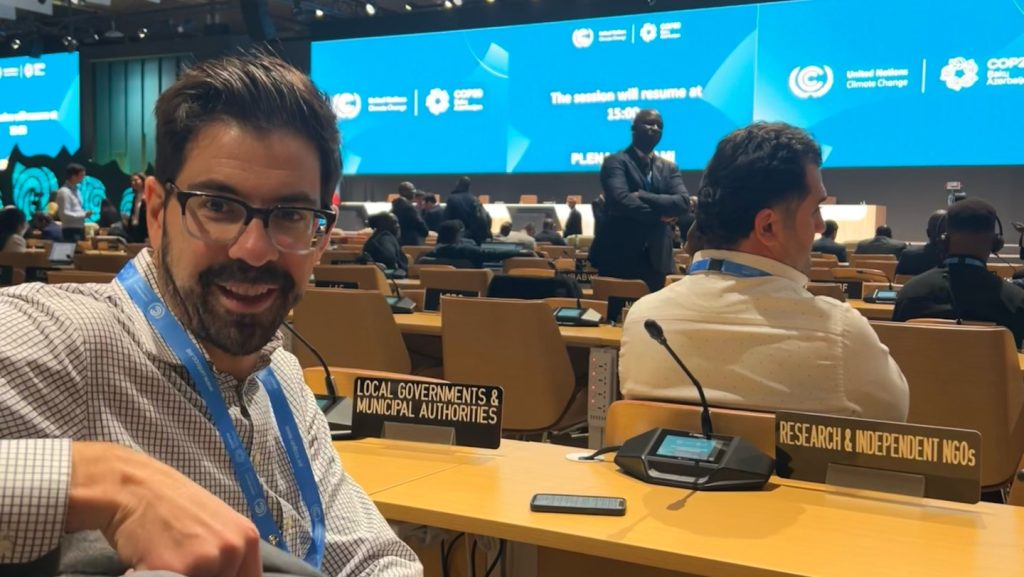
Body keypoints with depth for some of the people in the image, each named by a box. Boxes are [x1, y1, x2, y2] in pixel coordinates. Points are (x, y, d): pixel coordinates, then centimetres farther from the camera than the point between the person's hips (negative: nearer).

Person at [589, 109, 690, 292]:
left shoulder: (669, 168, 14)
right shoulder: (615, 162, -2)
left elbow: (683, 203, -3)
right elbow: (621, 200, -18)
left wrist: (643, 196, -14)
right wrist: (660, 214, -10)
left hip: (656, 259, 5)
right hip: (619, 257, -5)